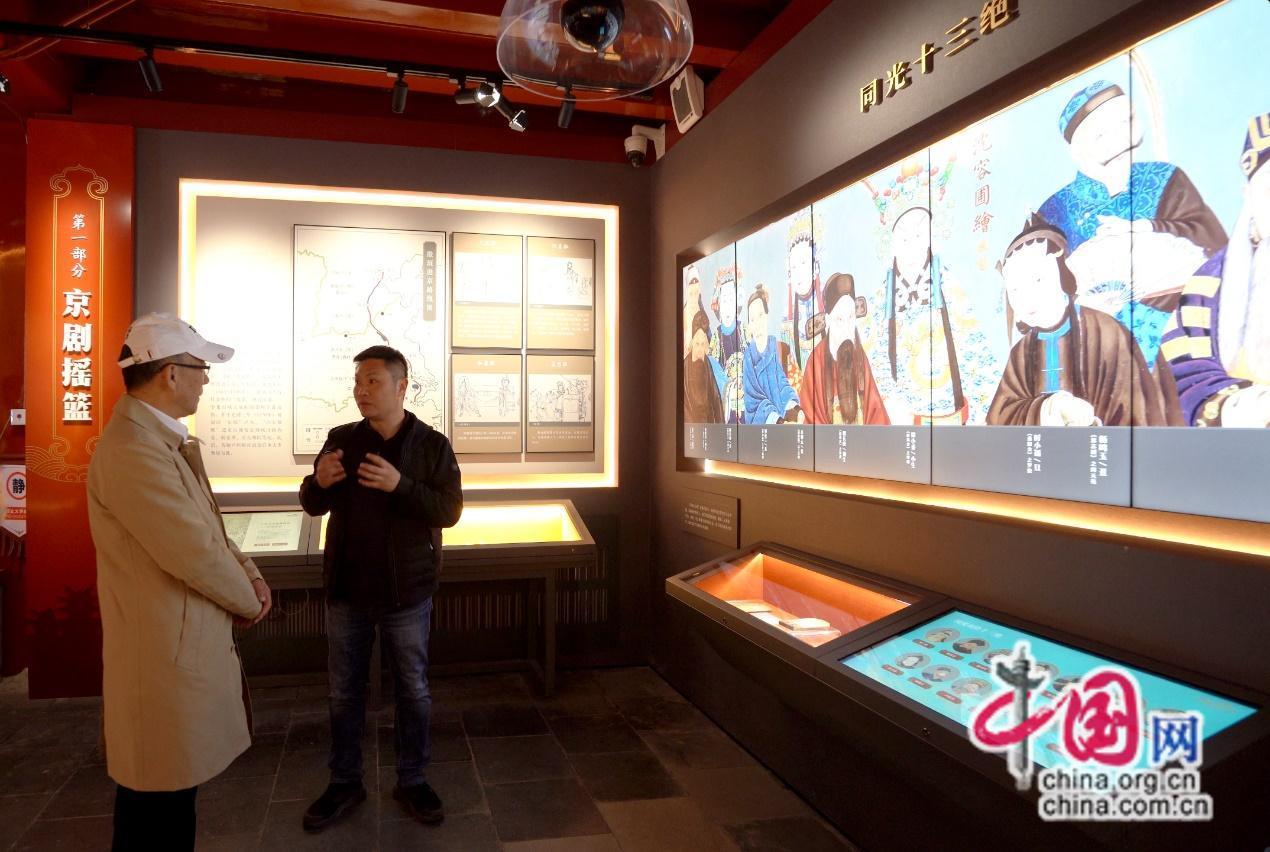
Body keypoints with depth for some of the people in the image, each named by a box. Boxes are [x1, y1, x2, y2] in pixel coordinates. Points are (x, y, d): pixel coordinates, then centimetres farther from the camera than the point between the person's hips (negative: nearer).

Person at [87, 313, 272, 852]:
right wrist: (248, 601, -8)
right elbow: (195, 554, -25)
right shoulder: (132, 449, -24)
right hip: (165, 655, -10)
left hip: (187, 645, 10)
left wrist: (250, 576, -1)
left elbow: (206, 532, 15)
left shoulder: (164, 439, 10)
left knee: (175, 795, 22)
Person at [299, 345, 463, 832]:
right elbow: (314, 506, 6)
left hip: (406, 592, -2)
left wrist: (400, 484, -28)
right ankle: (344, 784, 30)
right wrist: (318, 482, -18)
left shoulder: (432, 445, -6)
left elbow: (449, 511, -13)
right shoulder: (341, 439, 2)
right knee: (344, 691, 13)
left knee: (413, 691, 9)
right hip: (346, 589, 3)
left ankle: (412, 782, 27)